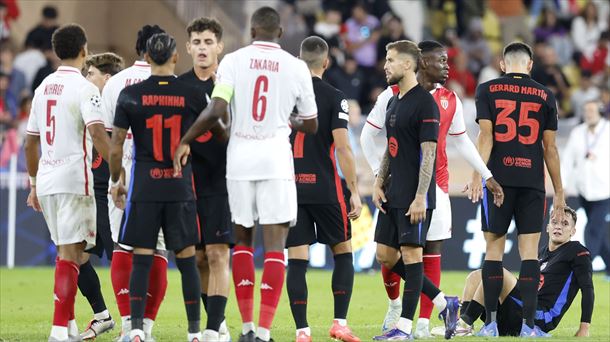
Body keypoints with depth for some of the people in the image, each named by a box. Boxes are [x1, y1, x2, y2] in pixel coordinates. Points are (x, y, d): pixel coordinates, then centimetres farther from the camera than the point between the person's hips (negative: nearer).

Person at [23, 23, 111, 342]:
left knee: (65, 250, 16)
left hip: (46, 180, 7)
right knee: (70, 253, -6)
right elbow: (98, 133, -22)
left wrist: (34, 183, 26)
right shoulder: (84, 89, -9)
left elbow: (30, 142, 18)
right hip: (74, 178, -7)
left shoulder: (43, 88, 13)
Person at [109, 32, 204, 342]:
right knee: (187, 260, 6)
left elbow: (116, 146, -1)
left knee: (141, 260, 1)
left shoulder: (130, 95, -3)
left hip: (144, 187, -1)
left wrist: (115, 181, 12)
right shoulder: (192, 95, -1)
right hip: (181, 187, 1)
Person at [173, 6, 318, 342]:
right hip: (276, 161, -1)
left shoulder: (233, 61, -2)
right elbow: (311, 125, 11)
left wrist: (185, 141, -1)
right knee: (274, 245, -1)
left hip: (239, 158, 1)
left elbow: (216, 111, -13)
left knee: (243, 241, 16)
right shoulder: (296, 67, 1)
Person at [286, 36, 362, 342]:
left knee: (297, 260, 2)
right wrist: (354, 191, -7)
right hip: (324, 188, -3)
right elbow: (342, 147, -11)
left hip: (289, 187, 3)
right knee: (343, 252, 13)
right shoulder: (334, 98, -6)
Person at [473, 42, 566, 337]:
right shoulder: (545, 96, 7)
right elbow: (550, 148, 7)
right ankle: (528, 324, -6)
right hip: (533, 181, 0)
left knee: (494, 248, 4)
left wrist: (478, 174, -11)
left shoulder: (487, 90, 5)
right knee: (530, 249, 0)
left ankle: (491, 323, 2)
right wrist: (559, 191, 12)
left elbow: (485, 136, -6)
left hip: (499, 179, 0)